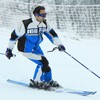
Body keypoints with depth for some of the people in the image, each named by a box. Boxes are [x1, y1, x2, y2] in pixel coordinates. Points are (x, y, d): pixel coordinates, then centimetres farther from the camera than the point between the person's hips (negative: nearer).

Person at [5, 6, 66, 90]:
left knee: (45, 63, 10)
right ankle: (36, 82, 1)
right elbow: (14, 35, -15)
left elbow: (52, 33, 7)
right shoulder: (26, 24, -25)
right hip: (26, 49, -7)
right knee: (43, 62, -16)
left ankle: (48, 80, 32)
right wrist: (9, 49, -9)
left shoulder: (44, 23, -7)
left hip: (36, 47, 7)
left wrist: (59, 44, -2)